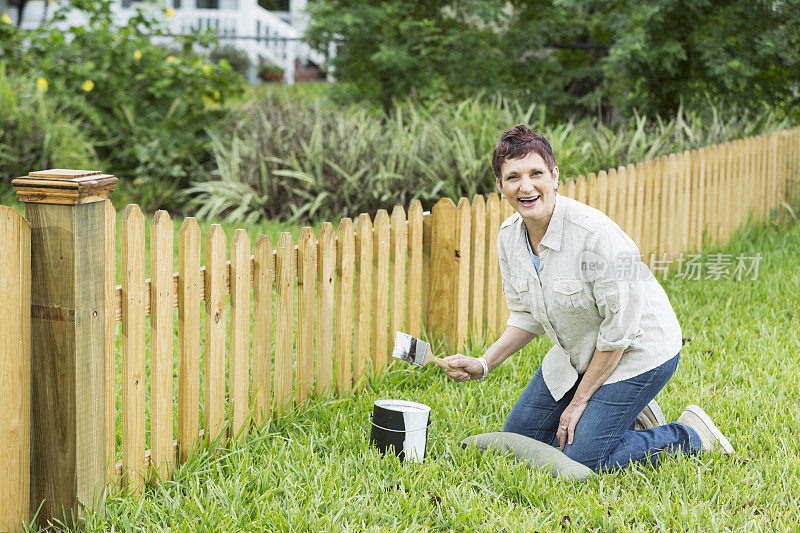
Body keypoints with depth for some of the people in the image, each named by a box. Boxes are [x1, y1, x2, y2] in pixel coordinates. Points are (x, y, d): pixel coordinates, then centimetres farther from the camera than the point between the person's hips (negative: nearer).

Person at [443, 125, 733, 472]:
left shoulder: (595, 233, -30)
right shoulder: (509, 236, -7)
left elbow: (620, 328, -24)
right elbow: (527, 316, 7)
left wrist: (579, 401, -17)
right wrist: (484, 364, -7)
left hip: (635, 352, -8)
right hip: (577, 353, 8)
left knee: (579, 460, -14)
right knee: (518, 437, 9)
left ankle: (691, 436, 6)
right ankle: (627, 415, 23)